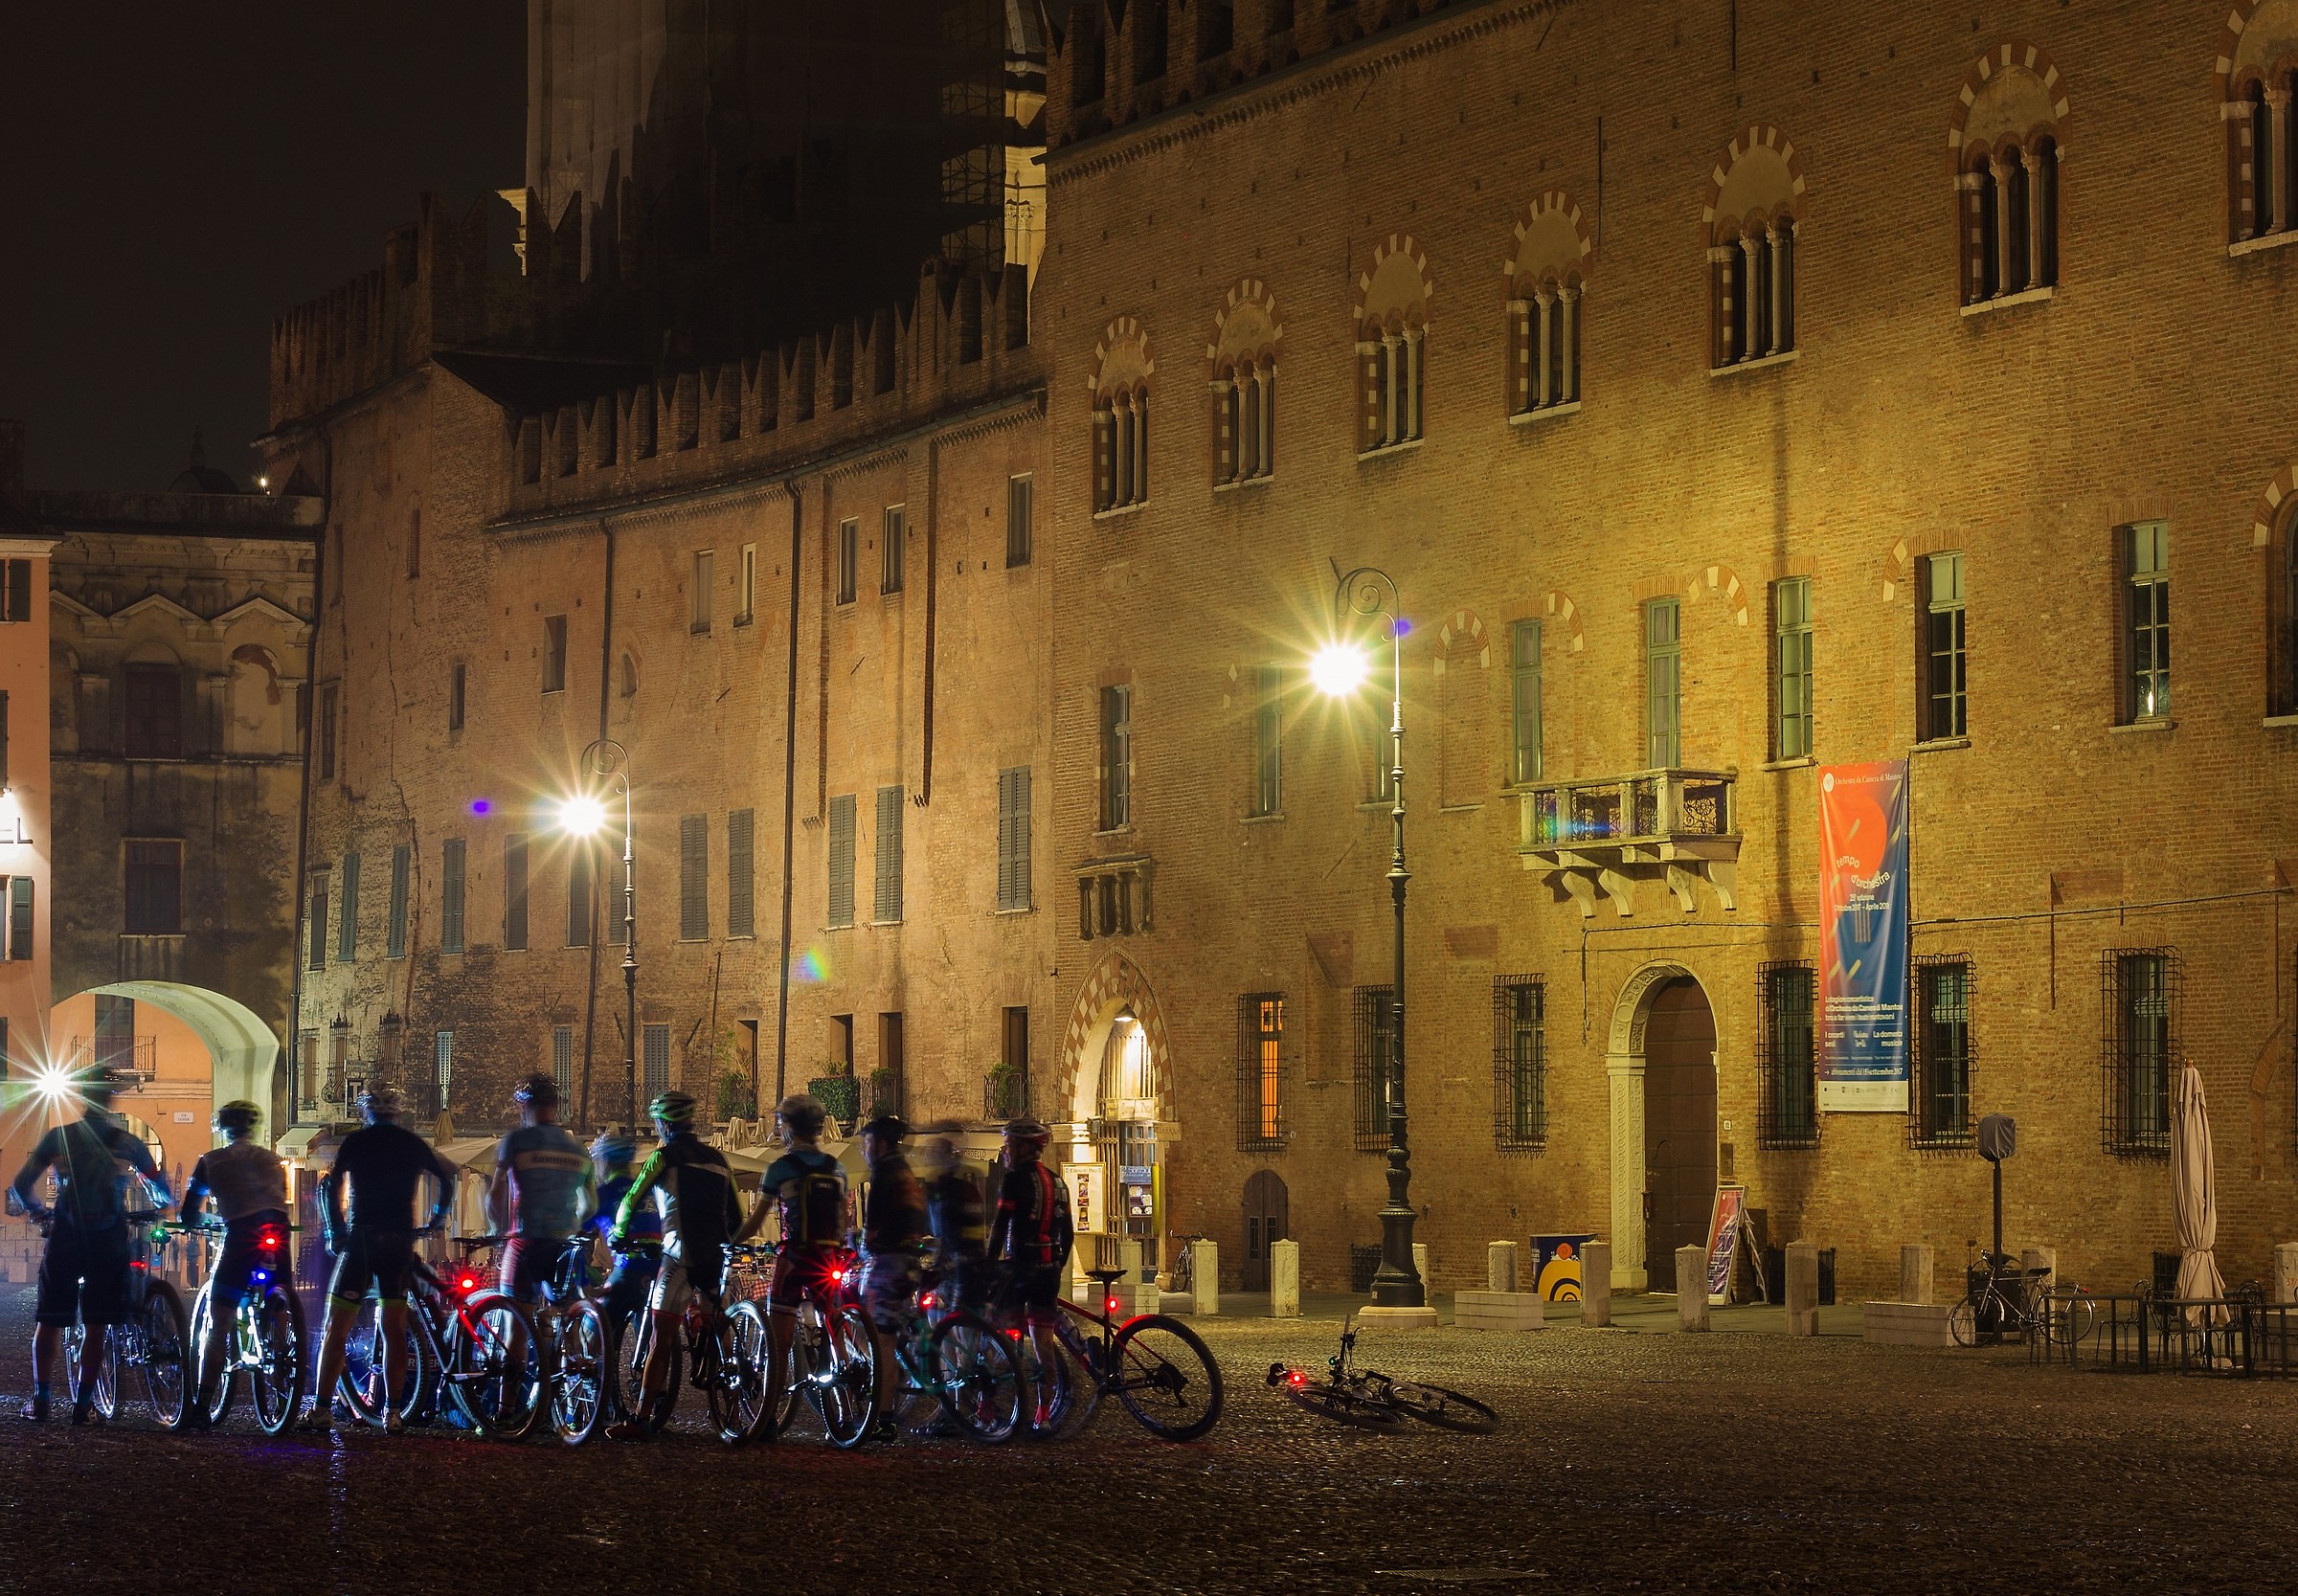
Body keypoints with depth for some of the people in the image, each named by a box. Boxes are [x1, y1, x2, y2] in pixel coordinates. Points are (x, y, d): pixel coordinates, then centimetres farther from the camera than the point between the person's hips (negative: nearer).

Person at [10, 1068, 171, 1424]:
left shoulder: (58, 1137, 0)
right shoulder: (129, 1143, 1)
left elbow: (21, 1185, 0)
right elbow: (161, 1190, 10)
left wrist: (36, 1210, 21)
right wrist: (162, 1206, 34)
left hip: (65, 1236, 0)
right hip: (109, 1241, 0)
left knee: (49, 1321, 10)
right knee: (96, 1326, 4)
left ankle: (40, 1400, 7)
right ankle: (83, 1404, 3)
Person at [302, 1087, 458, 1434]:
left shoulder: (356, 1142, 2)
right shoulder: (413, 1144, 10)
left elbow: (331, 1187, -9)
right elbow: (447, 1178, 17)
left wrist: (336, 1232, -2)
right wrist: (435, 1220, 25)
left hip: (361, 1237, -2)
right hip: (400, 1240, 3)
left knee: (336, 1330, 2)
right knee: (394, 1329, 7)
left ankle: (321, 1409, -2)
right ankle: (392, 1412, 3)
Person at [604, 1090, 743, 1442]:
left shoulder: (665, 1156, -1)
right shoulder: (717, 1158, 17)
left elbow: (632, 1200, 4)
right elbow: (735, 1215, 20)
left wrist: (619, 1234, 21)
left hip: (681, 1255, -6)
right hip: (717, 1258, 6)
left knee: (661, 1340, -6)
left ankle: (638, 1421, -9)